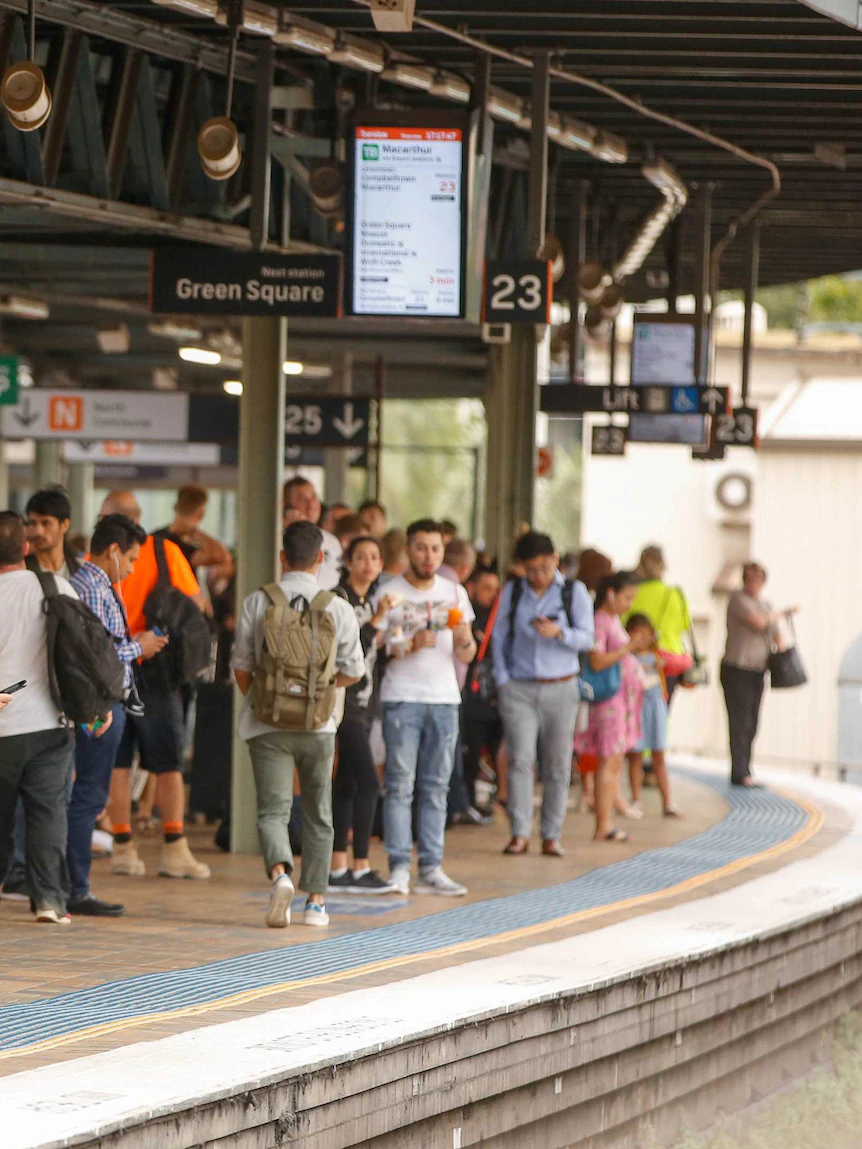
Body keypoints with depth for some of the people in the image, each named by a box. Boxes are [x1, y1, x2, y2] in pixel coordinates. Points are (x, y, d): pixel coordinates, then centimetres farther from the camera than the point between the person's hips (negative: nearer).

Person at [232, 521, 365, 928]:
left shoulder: (258, 603, -3)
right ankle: (316, 900, 17)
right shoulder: (338, 608, -3)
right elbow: (352, 672, 1)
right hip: (318, 725, 1)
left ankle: (280, 872, -29)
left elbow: (241, 667, -1)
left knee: (272, 810, -1)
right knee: (318, 814, 15)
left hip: (268, 725, -1)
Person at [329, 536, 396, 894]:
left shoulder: (368, 602, 17)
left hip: (362, 700, 9)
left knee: (347, 784, 8)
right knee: (368, 781, -13)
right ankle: (360, 868, -12)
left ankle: (338, 869, 9)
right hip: (343, 699, -9)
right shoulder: (339, 598, -10)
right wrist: (376, 620, -22)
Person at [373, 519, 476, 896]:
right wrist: (410, 645, -18)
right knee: (399, 784, -6)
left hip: (444, 698, 4)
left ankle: (431, 869, 5)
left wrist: (463, 639, -11)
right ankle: (399, 867, -5)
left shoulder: (454, 593, 12)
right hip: (401, 697, -4)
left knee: (436, 786, 4)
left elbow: (466, 656, 11)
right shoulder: (390, 593, 1)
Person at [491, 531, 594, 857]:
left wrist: (559, 633, -20)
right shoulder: (512, 591, 8)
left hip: (560, 688, 0)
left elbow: (586, 638, -1)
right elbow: (499, 636, 10)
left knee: (557, 765, 0)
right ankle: (519, 834, -12)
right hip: (518, 689, 0)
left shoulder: (574, 592, 4)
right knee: (520, 759, -12)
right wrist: (503, 680, 1)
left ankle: (552, 836, 6)